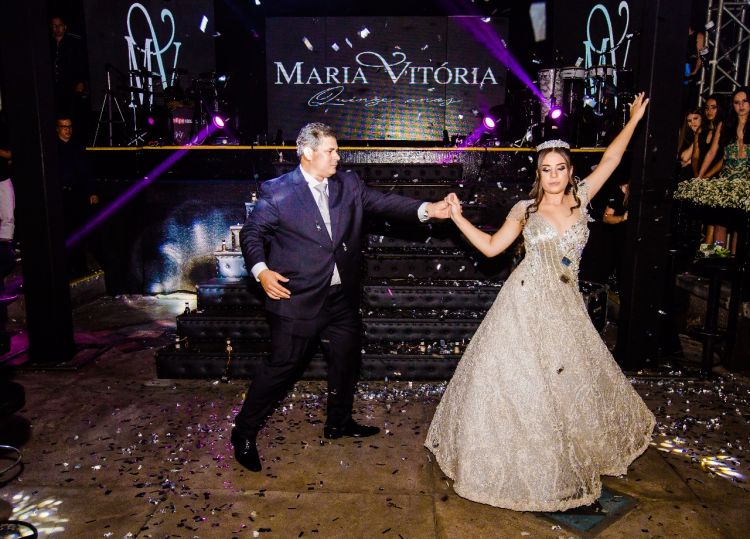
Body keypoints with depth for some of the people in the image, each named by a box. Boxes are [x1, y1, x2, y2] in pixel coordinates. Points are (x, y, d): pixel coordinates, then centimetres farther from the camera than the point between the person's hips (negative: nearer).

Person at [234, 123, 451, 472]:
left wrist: (427, 209, -12)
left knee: (347, 359, 17)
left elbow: (382, 202, 0)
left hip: (342, 297, 6)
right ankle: (244, 433, 21)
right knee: (281, 365, 1)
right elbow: (251, 233, -3)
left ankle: (339, 423, 40)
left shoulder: (349, 185, 5)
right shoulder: (277, 191, -9)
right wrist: (261, 271, -17)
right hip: (298, 299, -6)